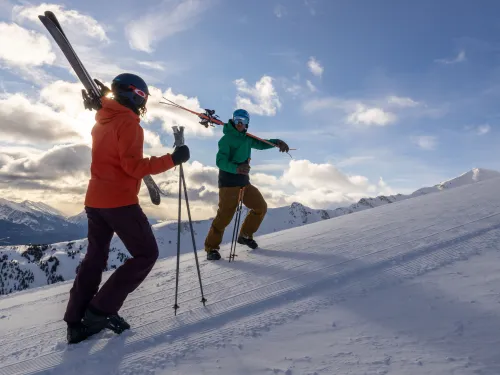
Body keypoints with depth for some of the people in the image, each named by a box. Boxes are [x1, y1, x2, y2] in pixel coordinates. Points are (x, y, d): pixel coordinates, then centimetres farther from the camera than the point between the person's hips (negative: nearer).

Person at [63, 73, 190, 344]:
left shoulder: (101, 122, 16)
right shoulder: (128, 122, -11)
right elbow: (133, 166, -19)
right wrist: (172, 159, -19)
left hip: (95, 199, 9)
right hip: (120, 201, -9)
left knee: (95, 256, 16)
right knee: (146, 254, 2)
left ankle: (77, 322, 17)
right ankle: (101, 310, -1)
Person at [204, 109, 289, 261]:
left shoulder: (247, 138, 11)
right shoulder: (226, 139, -10)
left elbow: (261, 144, 26)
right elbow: (220, 162, -20)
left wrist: (277, 142, 8)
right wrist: (236, 168, -39)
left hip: (244, 181, 8)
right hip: (228, 182, -8)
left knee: (261, 207, 9)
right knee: (224, 215, -12)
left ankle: (245, 235, 25)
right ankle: (211, 247, 2)